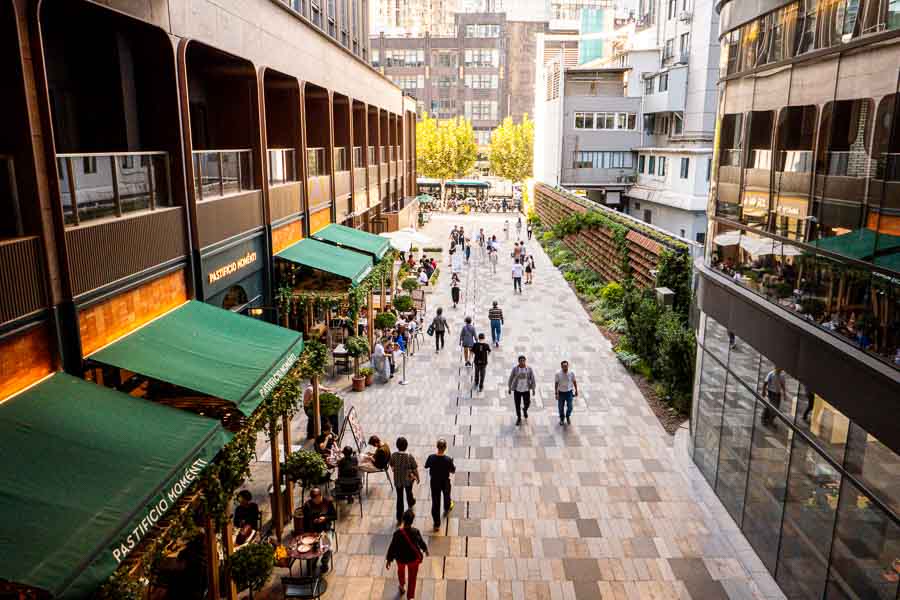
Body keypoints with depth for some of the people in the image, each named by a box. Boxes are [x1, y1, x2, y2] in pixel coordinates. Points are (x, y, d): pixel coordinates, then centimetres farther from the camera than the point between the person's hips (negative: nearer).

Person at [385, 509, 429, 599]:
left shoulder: (398, 533, -30)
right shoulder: (415, 532, -26)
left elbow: (392, 547, -19)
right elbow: (421, 542, -7)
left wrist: (389, 560, -4)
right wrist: (425, 549, 16)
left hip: (401, 558, 1)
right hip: (413, 558, -1)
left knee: (401, 571, 34)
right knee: (412, 578, 22)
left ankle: (402, 587, 60)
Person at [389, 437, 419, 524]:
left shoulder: (393, 455, -18)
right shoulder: (410, 457, -26)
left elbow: (392, 467, 1)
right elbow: (415, 469, -14)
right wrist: (417, 477, 4)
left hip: (397, 480, 1)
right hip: (408, 479, -1)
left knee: (399, 498, 13)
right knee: (409, 493, 29)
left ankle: (399, 518, 18)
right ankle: (411, 503, 60)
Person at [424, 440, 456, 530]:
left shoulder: (431, 458, -24)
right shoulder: (448, 460, -29)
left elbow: (426, 466, -4)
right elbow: (453, 471, -13)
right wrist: (452, 461, 2)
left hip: (434, 482, 1)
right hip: (445, 482, -1)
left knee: (435, 502, 12)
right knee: (446, 496, 31)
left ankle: (436, 524, 20)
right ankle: (446, 509, 60)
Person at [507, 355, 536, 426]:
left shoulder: (529, 368, -9)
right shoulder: (515, 368, -10)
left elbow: (532, 378, -1)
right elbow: (511, 378, -1)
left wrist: (533, 389, -1)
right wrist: (509, 388, 3)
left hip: (526, 389, 1)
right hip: (517, 389, -1)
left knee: (527, 403, 6)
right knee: (517, 404, 4)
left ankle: (524, 409, 43)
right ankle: (519, 418, 24)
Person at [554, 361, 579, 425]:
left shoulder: (571, 373, -12)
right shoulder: (558, 374, -15)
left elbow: (574, 382, 2)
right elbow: (556, 383, -8)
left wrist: (576, 390, 6)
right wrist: (556, 393, -9)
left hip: (569, 392, 1)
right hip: (561, 392, 0)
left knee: (570, 407, 1)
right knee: (561, 407, 9)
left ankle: (568, 417, 32)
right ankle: (561, 419, 34)